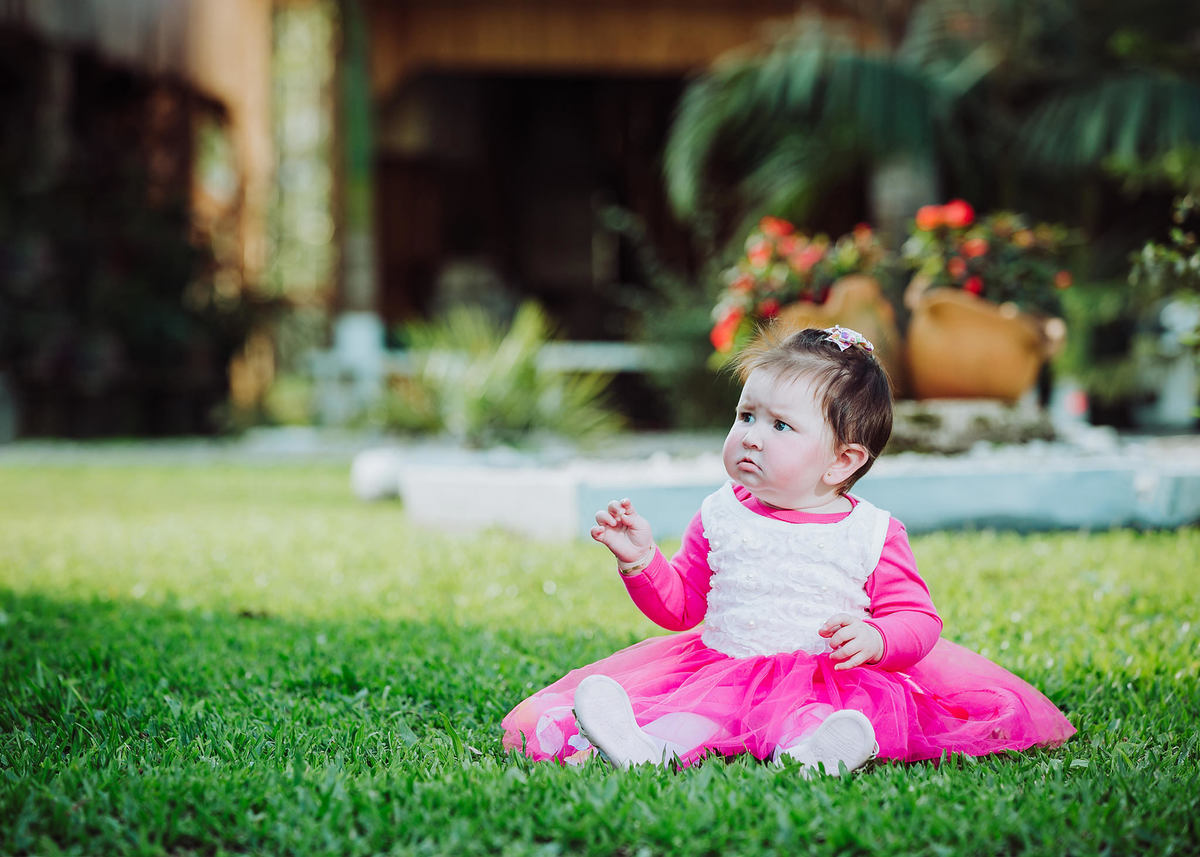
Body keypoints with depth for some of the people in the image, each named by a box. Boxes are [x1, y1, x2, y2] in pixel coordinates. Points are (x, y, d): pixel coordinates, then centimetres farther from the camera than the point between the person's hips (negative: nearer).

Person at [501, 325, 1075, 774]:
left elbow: (917, 619, 2)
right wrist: (641, 560, 0)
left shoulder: (871, 534, 2)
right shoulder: (720, 518, 12)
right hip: (720, 669, 3)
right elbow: (680, 605, 18)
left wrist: (875, 638, -20)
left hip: (831, 677, -3)